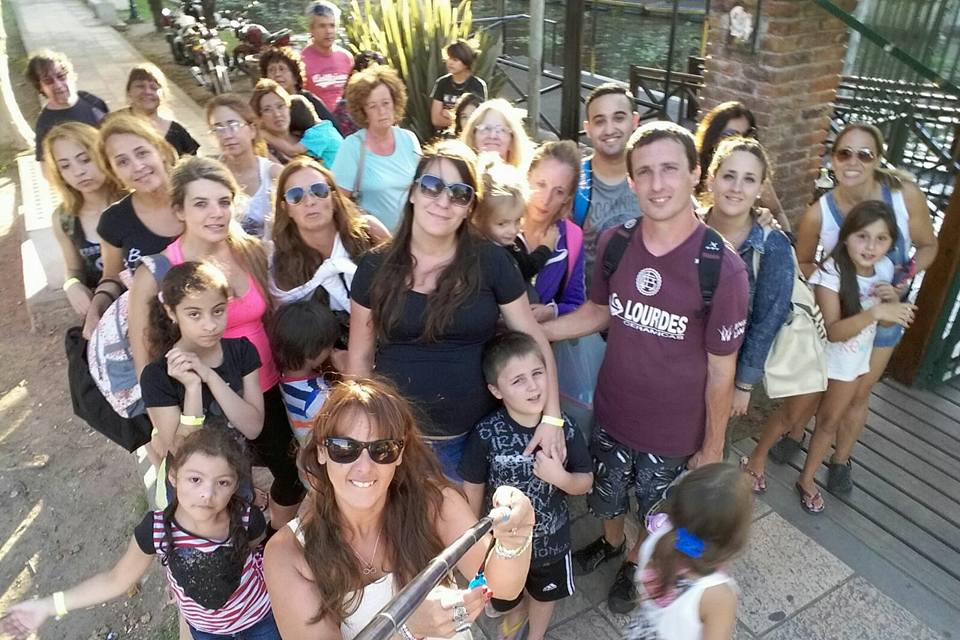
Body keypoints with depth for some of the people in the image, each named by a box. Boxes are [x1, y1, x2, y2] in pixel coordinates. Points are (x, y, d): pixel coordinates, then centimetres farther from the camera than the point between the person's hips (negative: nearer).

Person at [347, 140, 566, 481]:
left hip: (473, 438, 0)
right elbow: (360, 357, 3)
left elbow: (533, 339, -1)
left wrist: (551, 417, -7)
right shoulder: (376, 267, -4)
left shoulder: (490, 262, -7)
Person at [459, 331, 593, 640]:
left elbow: (585, 482, -9)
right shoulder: (485, 435, -26)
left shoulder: (564, 428, -22)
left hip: (550, 538, 1)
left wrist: (561, 477, -30)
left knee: (545, 594, 29)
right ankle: (517, 610, 63)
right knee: (502, 601, 27)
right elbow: (473, 488, -11)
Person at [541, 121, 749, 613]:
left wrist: (712, 448, -7)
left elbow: (720, 370, -16)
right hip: (610, 413, 4)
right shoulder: (614, 244, -12)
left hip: (673, 433, -3)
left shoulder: (722, 268, -25)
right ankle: (610, 543, 61)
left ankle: (636, 565, 56)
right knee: (607, 498, 28)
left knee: (653, 514, 24)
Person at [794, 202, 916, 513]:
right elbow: (833, 331, -29)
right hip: (819, 356, -6)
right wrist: (874, 312, -42)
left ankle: (806, 479, 32)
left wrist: (893, 301, -18)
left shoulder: (885, 268, -8)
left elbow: (885, 321, 3)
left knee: (829, 421, 16)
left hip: (854, 359, 6)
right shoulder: (832, 272, -26)